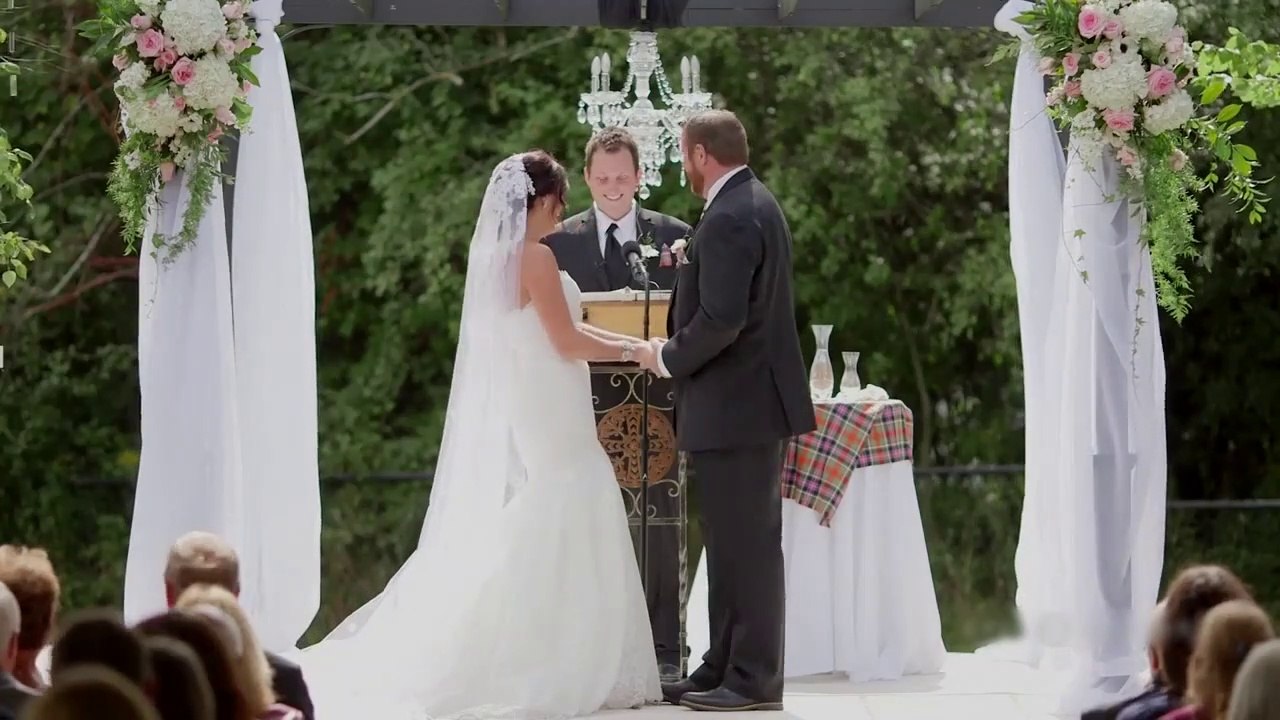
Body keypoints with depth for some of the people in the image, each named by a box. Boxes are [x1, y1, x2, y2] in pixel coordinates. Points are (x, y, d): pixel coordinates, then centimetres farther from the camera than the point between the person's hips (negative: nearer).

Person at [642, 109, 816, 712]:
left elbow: (721, 319, -25)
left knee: (748, 544, -6)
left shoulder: (729, 220, -19)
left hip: (736, 407, -11)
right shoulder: (755, 204, 15)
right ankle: (725, 668, 20)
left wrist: (671, 359, -11)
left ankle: (754, 680, -3)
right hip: (751, 400, 11)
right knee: (733, 544, 14)